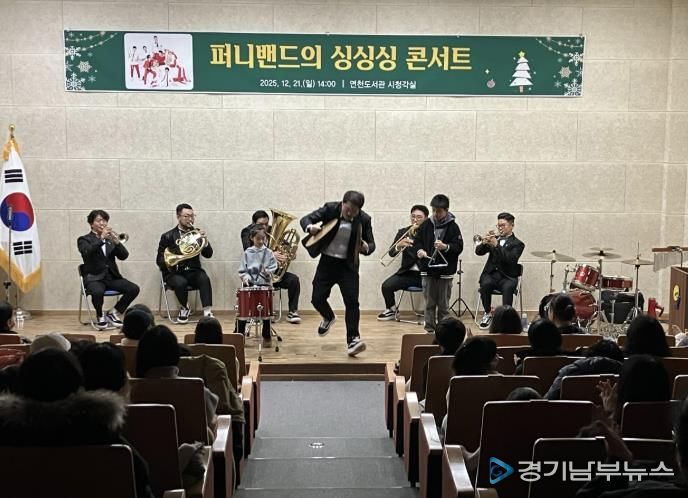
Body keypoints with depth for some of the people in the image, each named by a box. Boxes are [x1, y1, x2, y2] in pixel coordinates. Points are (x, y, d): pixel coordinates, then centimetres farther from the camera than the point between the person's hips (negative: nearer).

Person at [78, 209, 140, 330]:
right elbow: (87, 252, -19)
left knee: (134, 289, -20)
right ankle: (100, 316, -5)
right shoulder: (84, 240, 5)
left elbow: (124, 256, 2)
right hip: (94, 278, -4)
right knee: (98, 292, -37)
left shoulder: (110, 238, 16)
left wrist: (117, 242, -15)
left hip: (112, 277, 4)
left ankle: (112, 313, 2)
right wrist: (101, 239, -28)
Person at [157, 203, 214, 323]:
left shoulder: (196, 234, 9)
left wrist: (204, 240, -19)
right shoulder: (168, 236, 2)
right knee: (180, 282, -34)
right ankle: (184, 308, -5)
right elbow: (160, 260, 0)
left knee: (204, 279, -31)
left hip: (193, 271, 2)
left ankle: (207, 311, -33)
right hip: (174, 272, -2)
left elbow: (208, 254, 1)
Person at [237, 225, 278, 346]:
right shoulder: (247, 253, 5)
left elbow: (273, 267, 1)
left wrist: (267, 271, -19)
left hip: (264, 284, -1)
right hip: (250, 284, 1)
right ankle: (239, 335, 5)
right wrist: (245, 277, -13)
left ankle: (267, 337, 8)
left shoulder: (268, 252, 4)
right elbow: (242, 270, 5)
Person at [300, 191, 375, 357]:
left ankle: (352, 340, -6)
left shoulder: (364, 219, -8)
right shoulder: (330, 209, -9)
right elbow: (305, 219, -5)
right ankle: (328, 318, 32)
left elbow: (371, 244, -1)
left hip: (348, 265, -1)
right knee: (317, 298, -1)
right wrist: (310, 227, -29)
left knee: (352, 301, -11)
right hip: (327, 262, 1)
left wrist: (366, 248, -26)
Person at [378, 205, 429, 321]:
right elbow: (392, 253, 0)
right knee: (386, 286, -18)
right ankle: (391, 311, 9)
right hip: (408, 273, 2)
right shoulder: (403, 232, 10)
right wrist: (399, 245, -22)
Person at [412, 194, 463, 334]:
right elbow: (417, 241, 10)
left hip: (445, 271, -2)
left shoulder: (453, 227, -3)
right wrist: (419, 250, -11)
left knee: (443, 305, 6)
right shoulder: (426, 224, 4)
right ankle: (429, 330, 17)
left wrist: (446, 247, -23)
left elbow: (459, 247, -7)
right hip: (427, 270, 2)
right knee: (429, 303, 8)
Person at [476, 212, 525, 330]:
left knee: (507, 288, -36)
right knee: (485, 284, -31)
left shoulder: (517, 244, 7)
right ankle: (488, 313, -12)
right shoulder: (494, 238, 18)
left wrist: (496, 245, -22)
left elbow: (510, 259, -13)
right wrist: (485, 242, -12)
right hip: (491, 273, 3)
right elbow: (478, 252, 9)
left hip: (507, 277, -2)